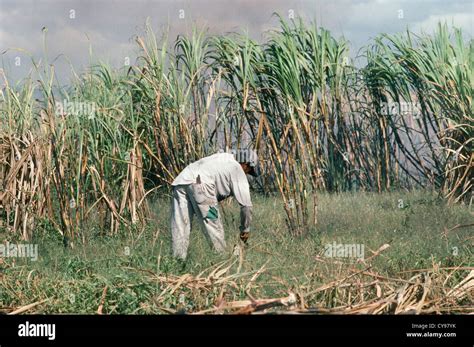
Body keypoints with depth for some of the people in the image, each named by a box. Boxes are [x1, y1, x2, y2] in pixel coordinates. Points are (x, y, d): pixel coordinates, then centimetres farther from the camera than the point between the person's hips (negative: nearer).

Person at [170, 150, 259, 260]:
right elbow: (246, 204, 14)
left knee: (180, 226, 5)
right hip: (200, 184, -7)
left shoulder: (221, 157, 33)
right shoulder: (237, 169, 13)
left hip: (179, 181, 7)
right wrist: (245, 229, 24)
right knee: (214, 226, 3)